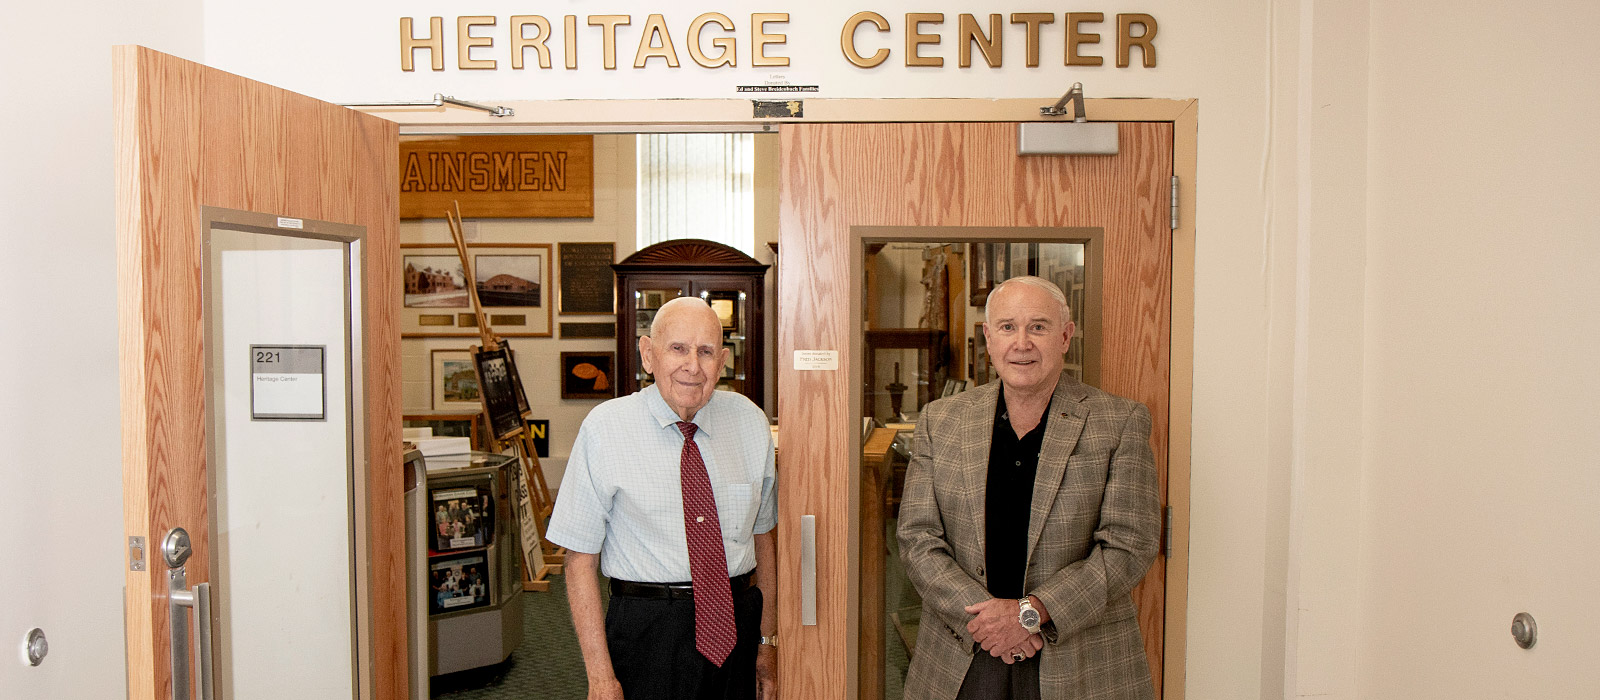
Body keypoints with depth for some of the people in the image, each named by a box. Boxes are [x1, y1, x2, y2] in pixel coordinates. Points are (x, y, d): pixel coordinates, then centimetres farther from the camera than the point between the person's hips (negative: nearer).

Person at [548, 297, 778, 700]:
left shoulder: (749, 422, 2)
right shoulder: (606, 428, -10)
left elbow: (763, 535, 10)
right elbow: (580, 559, -9)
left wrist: (768, 639, 7)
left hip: (738, 626, 3)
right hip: (646, 633, -3)